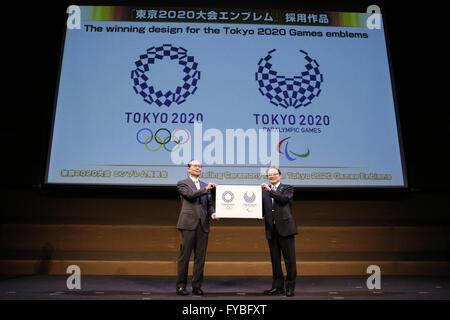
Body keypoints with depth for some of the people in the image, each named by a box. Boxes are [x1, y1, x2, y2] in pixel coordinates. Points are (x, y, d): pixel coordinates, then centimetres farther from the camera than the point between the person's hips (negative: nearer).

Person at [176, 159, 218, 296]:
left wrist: (212, 213, -1)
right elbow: (190, 195, -13)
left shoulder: (204, 185, 20)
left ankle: (197, 286, 14)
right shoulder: (182, 183, 5)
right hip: (188, 223, -4)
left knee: (200, 256, 5)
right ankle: (181, 285, 10)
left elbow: (209, 203, 18)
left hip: (203, 224, 5)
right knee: (185, 255, -1)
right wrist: (206, 189, -21)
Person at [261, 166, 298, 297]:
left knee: (289, 259, 0)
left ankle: (290, 287, 11)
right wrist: (260, 215, -8)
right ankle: (278, 286, 20)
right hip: (271, 230, 4)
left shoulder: (287, 188, 5)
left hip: (285, 227, -4)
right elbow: (263, 208, 12)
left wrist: (270, 190, -15)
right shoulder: (264, 191, 15)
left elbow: (284, 199, -15)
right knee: (275, 260, 10)